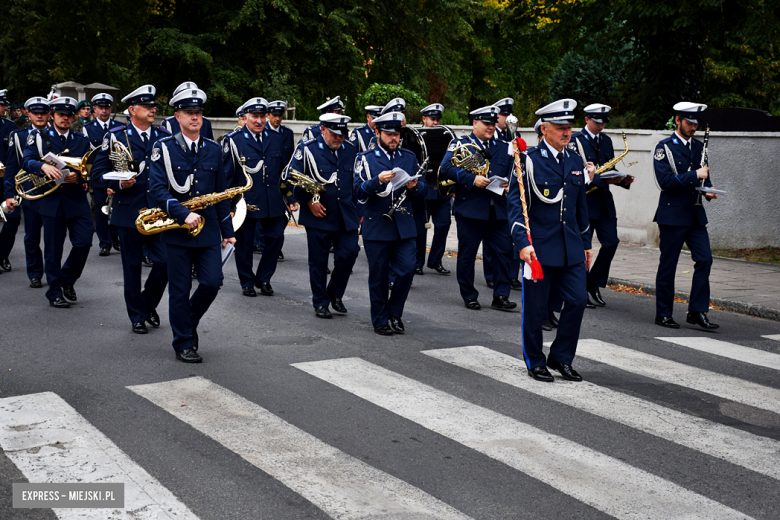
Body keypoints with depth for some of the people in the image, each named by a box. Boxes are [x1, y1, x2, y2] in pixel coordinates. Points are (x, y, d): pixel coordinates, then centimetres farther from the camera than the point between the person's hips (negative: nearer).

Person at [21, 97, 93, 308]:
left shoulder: (82, 141, 13)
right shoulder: (39, 136, 5)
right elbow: (27, 161, -9)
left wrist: (77, 176, -18)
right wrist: (44, 166, -30)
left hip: (77, 199, 2)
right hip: (51, 200, -2)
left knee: (84, 242, -7)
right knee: (53, 249, 1)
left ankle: (68, 280, 17)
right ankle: (55, 292, 14)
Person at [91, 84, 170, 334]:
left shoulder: (164, 138, 9)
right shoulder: (115, 136, 1)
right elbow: (98, 171, 0)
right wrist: (119, 183, -16)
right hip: (128, 212, -2)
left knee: (165, 262, -3)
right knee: (132, 266, 5)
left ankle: (149, 304, 23)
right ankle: (137, 316, 18)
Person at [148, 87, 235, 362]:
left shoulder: (214, 149, 9)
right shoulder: (163, 148, -3)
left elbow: (221, 193, 13)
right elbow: (157, 189, -12)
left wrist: (227, 231, 12)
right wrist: (183, 215, -23)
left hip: (208, 229, 3)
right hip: (176, 229, -3)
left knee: (212, 282, -3)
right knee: (180, 289, 3)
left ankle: (188, 321, 24)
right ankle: (184, 344, 15)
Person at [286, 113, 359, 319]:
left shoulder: (350, 149, 8)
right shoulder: (307, 149, -5)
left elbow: (356, 181, 17)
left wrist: (359, 209, 13)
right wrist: (309, 201, -10)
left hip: (346, 216, 3)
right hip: (318, 217, -3)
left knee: (350, 252, -5)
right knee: (318, 261, 3)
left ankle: (335, 294, 17)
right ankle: (320, 302, 18)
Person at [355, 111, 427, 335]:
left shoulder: (409, 157, 12)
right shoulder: (365, 158, 2)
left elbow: (422, 189, 11)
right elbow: (359, 191, -8)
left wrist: (415, 186, -11)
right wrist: (379, 180, -24)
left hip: (404, 226, 3)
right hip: (376, 226, -3)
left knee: (407, 270, -4)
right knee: (379, 276, 3)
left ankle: (394, 313, 16)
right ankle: (380, 321, 16)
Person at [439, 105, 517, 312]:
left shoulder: (502, 148, 17)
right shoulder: (460, 144, 1)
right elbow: (446, 167, -13)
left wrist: (508, 184, -4)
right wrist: (472, 179, -20)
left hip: (497, 211, 4)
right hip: (470, 209, -4)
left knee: (504, 251, -2)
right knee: (467, 254, 3)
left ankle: (501, 296, 5)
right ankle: (469, 296, 16)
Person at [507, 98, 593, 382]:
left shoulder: (575, 162, 11)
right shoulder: (529, 160, -7)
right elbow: (515, 203, -11)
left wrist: (586, 243, 18)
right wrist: (522, 242, -19)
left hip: (570, 247, 5)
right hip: (538, 247, -5)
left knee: (577, 300, 0)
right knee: (535, 308, 3)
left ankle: (561, 357, 17)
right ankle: (535, 362, 20)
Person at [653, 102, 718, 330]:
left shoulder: (699, 146, 15)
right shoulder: (665, 147, -5)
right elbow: (665, 181, -16)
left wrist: (708, 190, 1)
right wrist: (695, 175, -17)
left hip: (695, 215, 6)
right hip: (672, 215, -6)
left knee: (704, 260, -4)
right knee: (667, 266, 2)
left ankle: (697, 311, 3)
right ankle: (663, 314, 12)